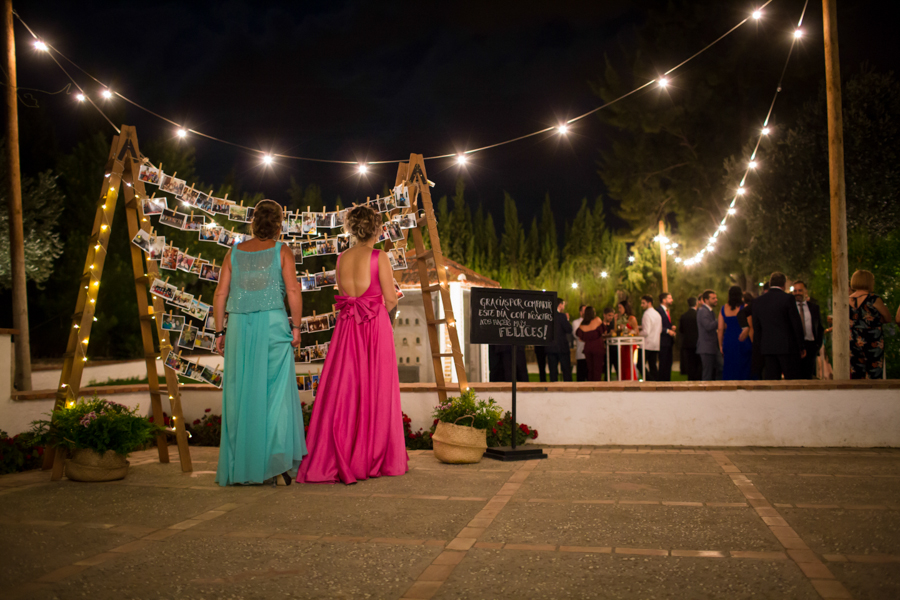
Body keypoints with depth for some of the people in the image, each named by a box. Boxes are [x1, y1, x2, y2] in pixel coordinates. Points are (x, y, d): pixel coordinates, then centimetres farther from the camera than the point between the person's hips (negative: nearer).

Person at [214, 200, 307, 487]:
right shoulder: (281, 251, 2)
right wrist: (296, 326, 0)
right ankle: (277, 466, -1)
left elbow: (220, 295, 6)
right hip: (273, 323, -3)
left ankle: (240, 468, 10)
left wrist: (220, 332, 11)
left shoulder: (234, 252, 10)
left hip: (239, 325, 3)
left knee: (240, 396, 7)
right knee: (276, 393, 2)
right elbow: (293, 291, -8)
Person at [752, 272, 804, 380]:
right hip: (787, 347, -4)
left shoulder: (757, 301, 7)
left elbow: (756, 328, 10)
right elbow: (797, 324, -5)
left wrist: (758, 348, 16)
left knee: (770, 380, 5)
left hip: (767, 348, 4)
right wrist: (801, 347, 3)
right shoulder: (788, 298, -7)